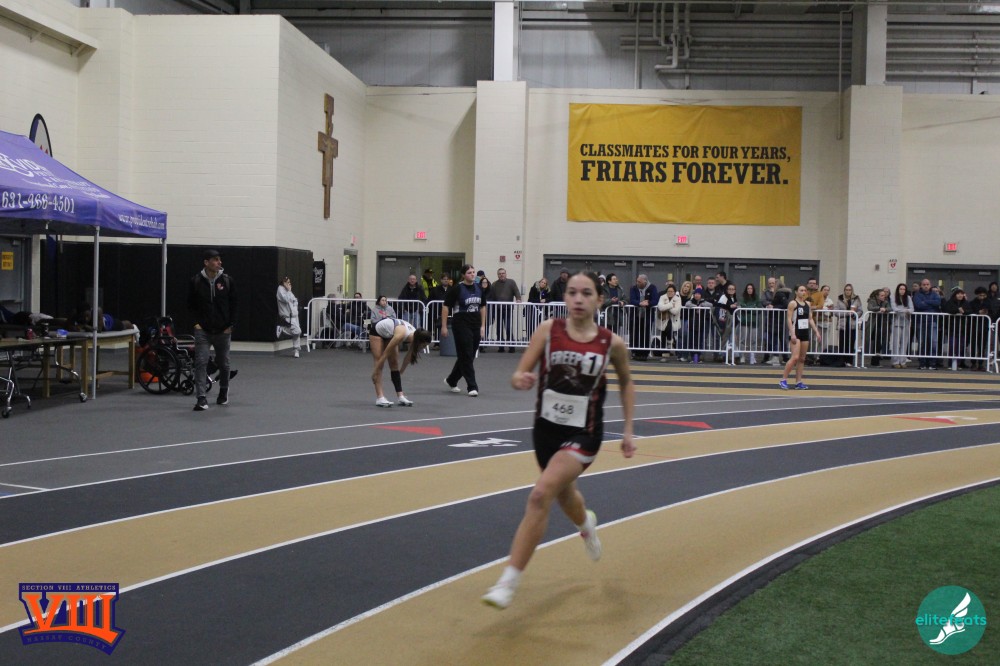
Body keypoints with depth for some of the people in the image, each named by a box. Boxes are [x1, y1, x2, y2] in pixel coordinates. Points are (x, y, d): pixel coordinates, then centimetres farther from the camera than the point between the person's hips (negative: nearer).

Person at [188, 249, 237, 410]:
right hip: (202, 330, -1)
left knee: (223, 364, 14)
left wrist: (231, 325, -2)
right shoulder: (196, 281, -4)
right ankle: (201, 399, -11)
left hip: (223, 331, 1)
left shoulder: (227, 280, -3)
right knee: (201, 362, -11)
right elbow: (191, 304, 6)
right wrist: (196, 322, -4)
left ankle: (224, 391, 37)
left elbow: (235, 303, 4)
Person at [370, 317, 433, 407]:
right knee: (380, 363, -13)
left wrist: (401, 372, 7)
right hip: (377, 331, -7)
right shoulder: (401, 335, -41)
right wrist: (375, 372, -23)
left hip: (389, 334, 7)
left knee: (395, 364, 0)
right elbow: (385, 354, -31)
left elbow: (408, 357, -4)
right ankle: (380, 398, -18)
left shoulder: (414, 335, -21)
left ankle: (400, 397, -3)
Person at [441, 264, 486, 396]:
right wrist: (444, 326, -9)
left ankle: (451, 380, 31)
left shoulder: (479, 289, 7)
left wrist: (483, 325, 12)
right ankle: (472, 387, -3)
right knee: (466, 356, -5)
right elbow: (446, 306, -6)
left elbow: (483, 307, 16)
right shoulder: (457, 289, -8)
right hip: (461, 324, -6)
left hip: (475, 325, 6)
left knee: (470, 356, 12)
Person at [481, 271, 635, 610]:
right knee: (564, 495, 26)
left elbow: (626, 383, 11)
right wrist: (521, 380, -33)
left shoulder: (612, 343, -8)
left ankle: (508, 582, -16)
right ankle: (586, 523, 66)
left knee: (540, 495, -23)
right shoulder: (548, 330, -8)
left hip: (584, 434, -3)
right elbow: (518, 374, -10)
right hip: (546, 428, 3)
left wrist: (628, 429, 8)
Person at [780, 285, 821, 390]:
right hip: (796, 333, -7)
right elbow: (789, 319, -11)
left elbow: (810, 319, 17)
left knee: (802, 359, 7)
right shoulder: (793, 303, -7)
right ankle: (783, 380, -8)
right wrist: (792, 334, -19)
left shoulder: (807, 304, 13)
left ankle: (798, 382, 11)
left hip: (805, 333, 7)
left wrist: (817, 332, 10)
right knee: (795, 357, -15)